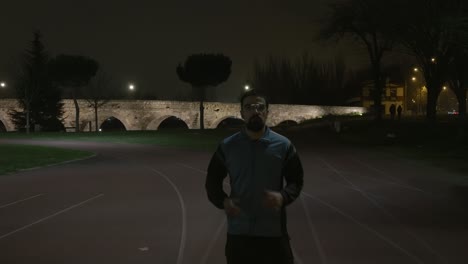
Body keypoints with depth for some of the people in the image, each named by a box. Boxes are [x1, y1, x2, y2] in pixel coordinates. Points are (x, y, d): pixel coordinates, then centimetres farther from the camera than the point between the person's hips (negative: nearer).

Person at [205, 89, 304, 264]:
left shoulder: (284, 145, -1)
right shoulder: (227, 146, 1)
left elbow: (296, 180, 4)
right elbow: (212, 181, 8)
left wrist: (283, 197, -17)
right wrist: (223, 201, -12)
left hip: (274, 231, -1)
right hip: (238, 231, 1)